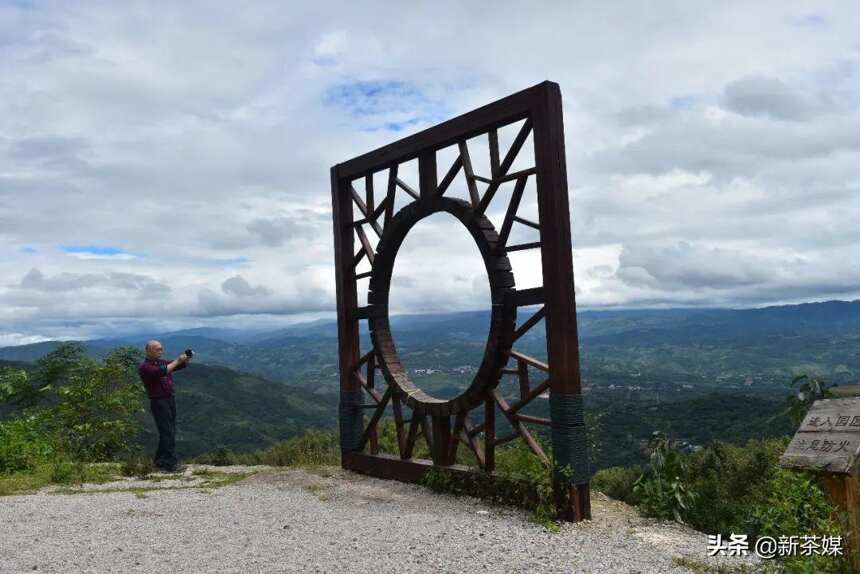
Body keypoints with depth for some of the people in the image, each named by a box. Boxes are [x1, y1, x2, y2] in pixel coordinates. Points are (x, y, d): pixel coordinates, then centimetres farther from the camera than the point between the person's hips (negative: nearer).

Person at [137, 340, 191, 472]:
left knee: (169, 433, 13)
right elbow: (161, 372, -25)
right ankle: (171, 464, -8)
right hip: (158, 402, -8)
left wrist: (186, 359, -10)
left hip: (170, 399, 8)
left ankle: (159, 460, 25)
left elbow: (180, 365, 11)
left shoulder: (162, 362, 15)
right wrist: (177, 361, -21)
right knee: (168, 433, -9)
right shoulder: (144, 367, -9)